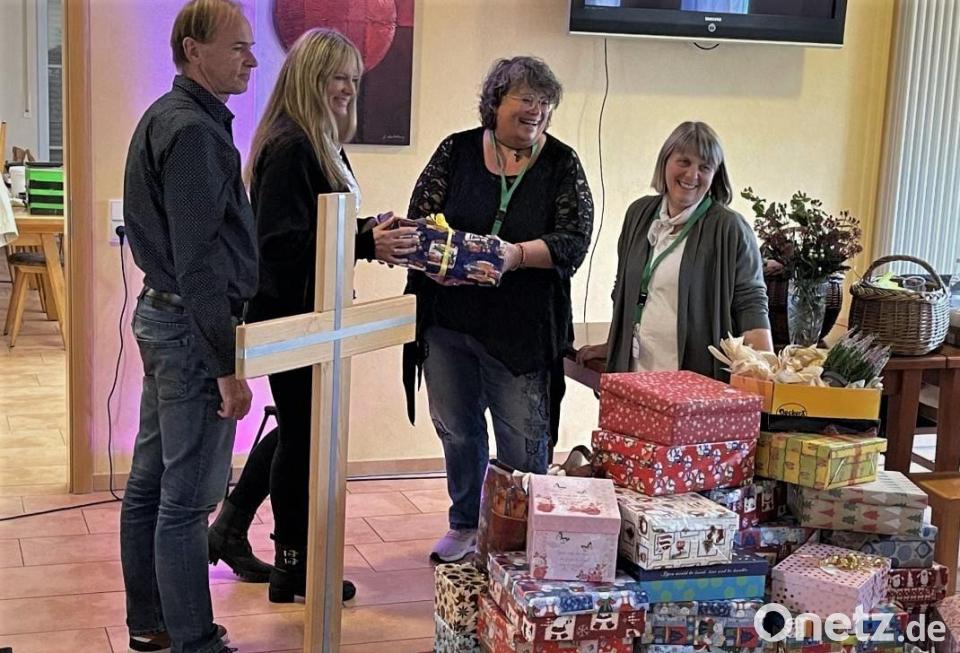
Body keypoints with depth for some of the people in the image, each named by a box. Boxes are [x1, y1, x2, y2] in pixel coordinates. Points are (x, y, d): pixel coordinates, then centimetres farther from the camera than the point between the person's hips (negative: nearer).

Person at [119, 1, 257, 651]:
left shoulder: (166, 117, 14)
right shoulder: (194, 130, -18)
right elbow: (199, 261, -22)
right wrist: (227, 366, -21)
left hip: (162, 312, 11)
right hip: (193, 327, -11)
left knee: (152, 480, 17)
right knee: (189, 495, -3)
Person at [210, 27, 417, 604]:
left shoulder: (321, 143, 10)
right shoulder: (290, 147, -20)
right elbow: (281, 241, -26)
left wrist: (376, 235, 0)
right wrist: (366, 243, -27)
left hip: (309, 310, 10)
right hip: (289, 313, -10)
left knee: (298, 427, 20)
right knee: (302, 434, 2)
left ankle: (231, 528, 33)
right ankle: (293, 567, 17)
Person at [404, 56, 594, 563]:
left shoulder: (562, 165, 0)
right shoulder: (457, 151, 3)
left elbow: (574, 241, -9)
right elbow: (419, 218, 1)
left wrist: (517, 254, -25)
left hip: (521, 331, -2)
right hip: (448, 324, 2)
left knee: (524, 441, 3)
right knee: (457, 430, 15)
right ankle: (466, 525, 33)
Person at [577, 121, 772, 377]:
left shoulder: (730, 228, -5)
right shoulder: (639, 214, 11)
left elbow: (750, 303, -9)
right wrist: (612, 346, 27)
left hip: (701, 380, -5)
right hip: (634, 371, 5)